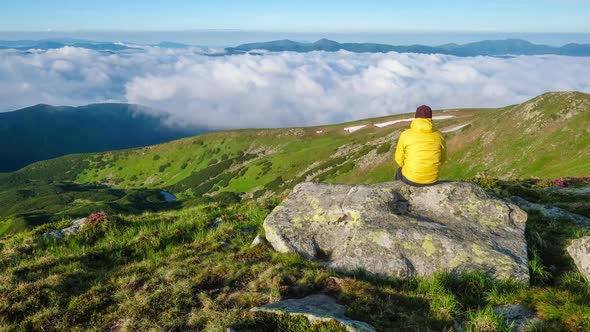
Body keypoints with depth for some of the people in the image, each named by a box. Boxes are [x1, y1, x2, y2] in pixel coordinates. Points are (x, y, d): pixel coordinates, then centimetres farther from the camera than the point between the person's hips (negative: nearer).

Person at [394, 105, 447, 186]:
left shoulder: (405, 135, -10)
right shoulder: (438, 135, -2)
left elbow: (399, 158, -2)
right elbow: (443, 158, 9)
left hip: (411, 178, -2)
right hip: (432, 178, 3)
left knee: (399, 172, 33)